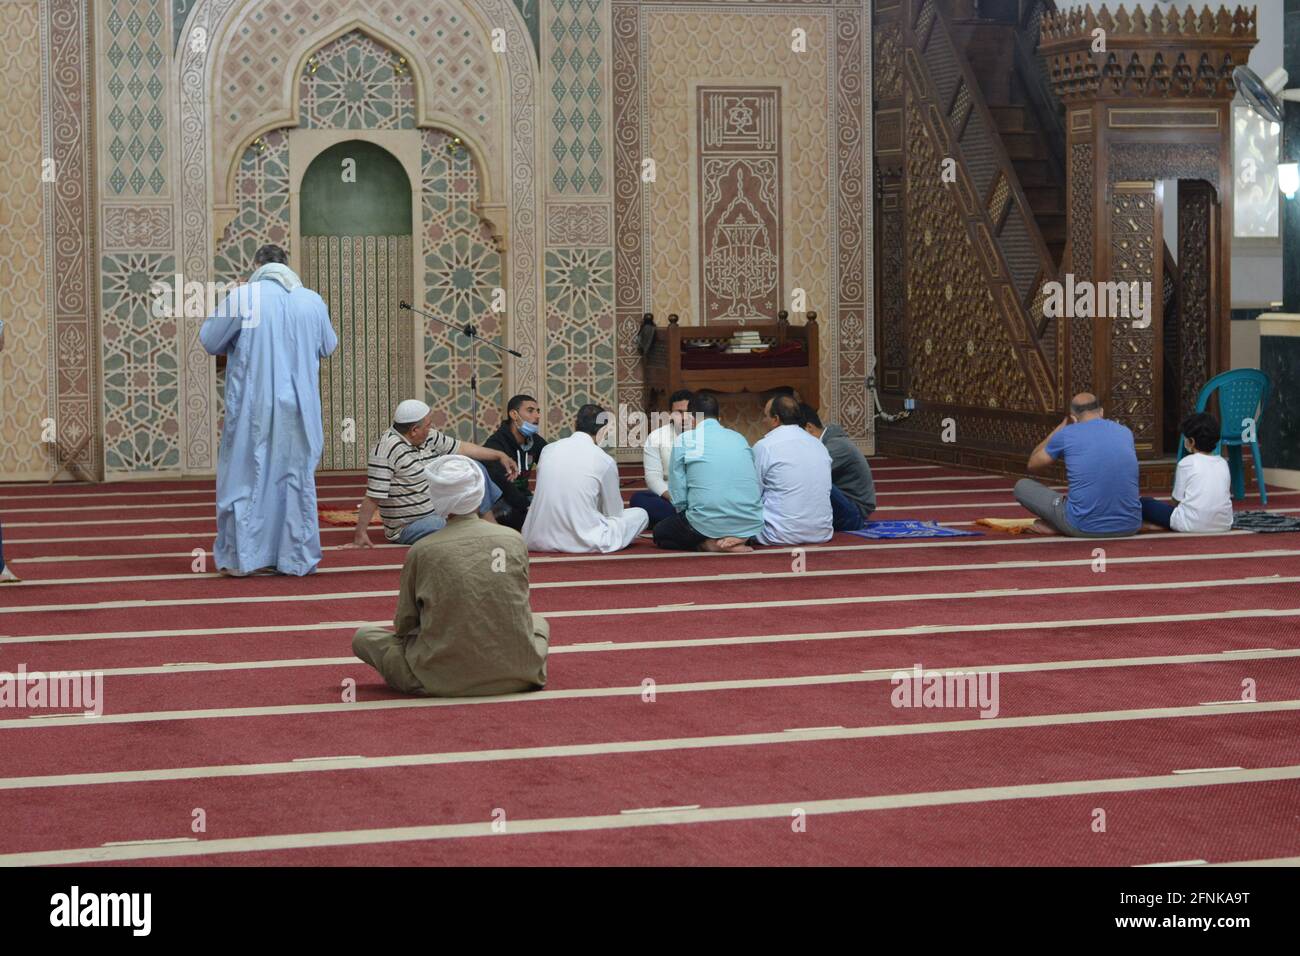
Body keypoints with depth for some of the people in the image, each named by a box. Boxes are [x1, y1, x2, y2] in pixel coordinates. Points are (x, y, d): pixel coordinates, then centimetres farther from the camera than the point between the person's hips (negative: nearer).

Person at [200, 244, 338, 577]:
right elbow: (328, 346, 15)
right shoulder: (313, 301, 0)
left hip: (252, 406, -2)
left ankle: (242, 556, 6)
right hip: (299, 410, 3)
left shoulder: (242, 296, -9)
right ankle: (295, 557, 13)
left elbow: (209, 340, -1)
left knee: (245, 477, 6)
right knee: (296, 478, 11)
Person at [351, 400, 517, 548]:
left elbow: (462, 448, 13)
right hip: (408, 528, -9)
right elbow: (373, 496, -26)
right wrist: (361, 533, -26)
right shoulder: (387, 448, -25)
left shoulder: (429, 437, 1)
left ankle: (493, 527, 10)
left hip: (439, 510, 9)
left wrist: (500, 455, 15)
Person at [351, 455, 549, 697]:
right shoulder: (513, 540, -2)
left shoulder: (422, 551, -9)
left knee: (363, 636, 17)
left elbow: (404, 625, 1)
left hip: (444, 680, -2)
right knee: (538, 622, 35)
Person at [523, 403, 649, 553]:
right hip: (583, 542, -3)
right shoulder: (605, 461, -6)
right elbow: (614, 512, 6)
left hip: (538, 540, 3)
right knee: (640, 514, 16)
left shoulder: (548, 449, 6)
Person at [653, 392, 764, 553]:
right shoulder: (739, 438, 13)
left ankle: (709, 544, -2)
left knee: (660, 532, 25)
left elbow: (678, 497, 0)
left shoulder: (683, 440, 2)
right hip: (751, 525, 4)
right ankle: (738, 540, 6)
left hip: (708, 523, -4)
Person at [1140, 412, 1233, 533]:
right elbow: (1228, 493, 18)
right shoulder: (1223, 463, 12)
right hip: (1223, 526, 6)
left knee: (1145, 503, 8)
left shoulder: (1186, 463, -1)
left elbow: (1176, 501, 1)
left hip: (1192, 526, -6)